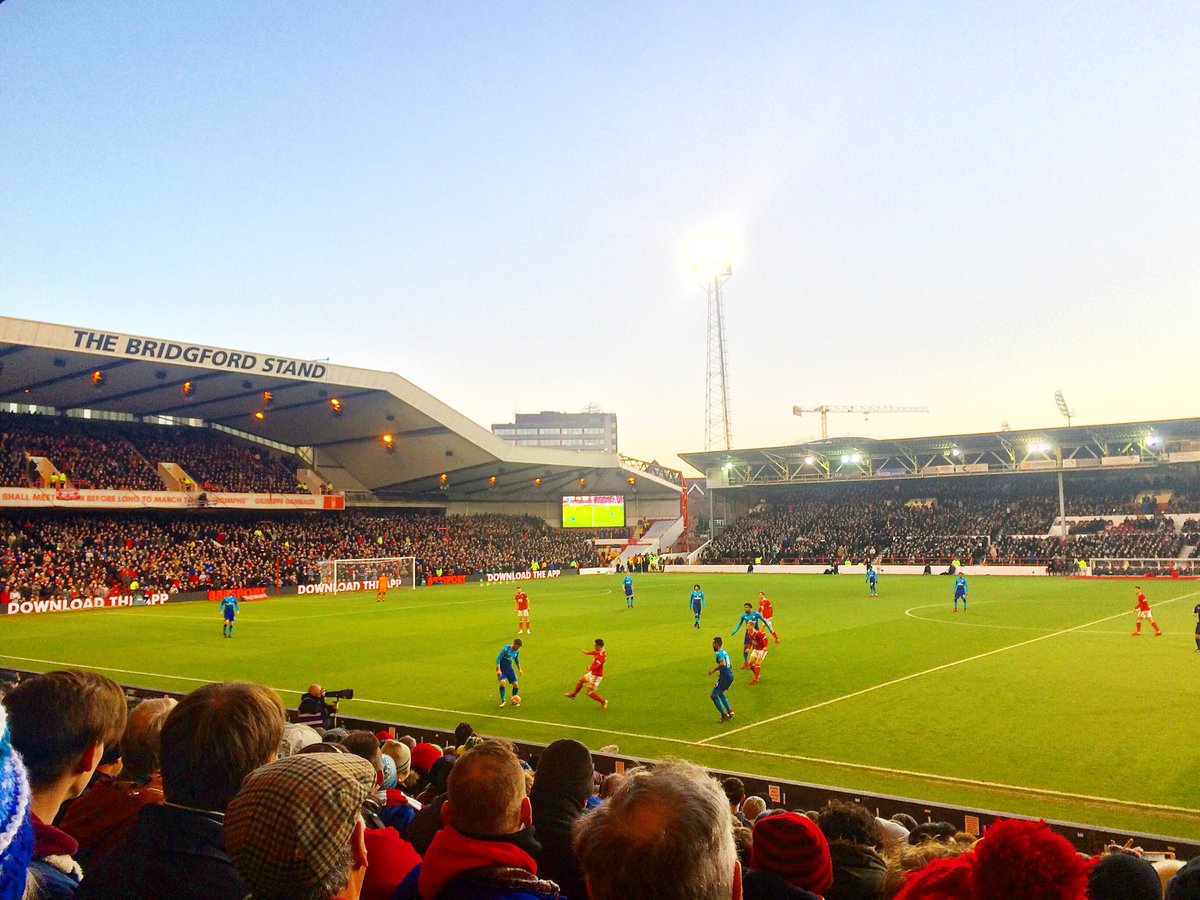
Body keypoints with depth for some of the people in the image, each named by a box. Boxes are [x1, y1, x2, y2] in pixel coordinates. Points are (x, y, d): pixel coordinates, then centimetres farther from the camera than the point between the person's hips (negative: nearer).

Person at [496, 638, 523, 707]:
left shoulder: (517, 651, -2)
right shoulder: (505, 649, -22)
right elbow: (498, 659, -21)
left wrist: (519, 669, 20)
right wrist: (498, 670, -27)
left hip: (509, 668, 5)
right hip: (501, 668, -5)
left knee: (516, 684, -3)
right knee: (502, 682, -27)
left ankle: (514, 700, 18)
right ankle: (503, 700, -13)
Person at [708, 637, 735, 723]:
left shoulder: (719, 653, -14)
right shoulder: (725, 652, 15)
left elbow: (722, 664, -31)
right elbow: (730, 665, 23)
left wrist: (714, 669, -20)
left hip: (724, 677, -10)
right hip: (730, 675, 10)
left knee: (714, 695, 0)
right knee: (720, 694, 28)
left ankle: (724, 715, 1)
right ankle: (729, 711, 25)